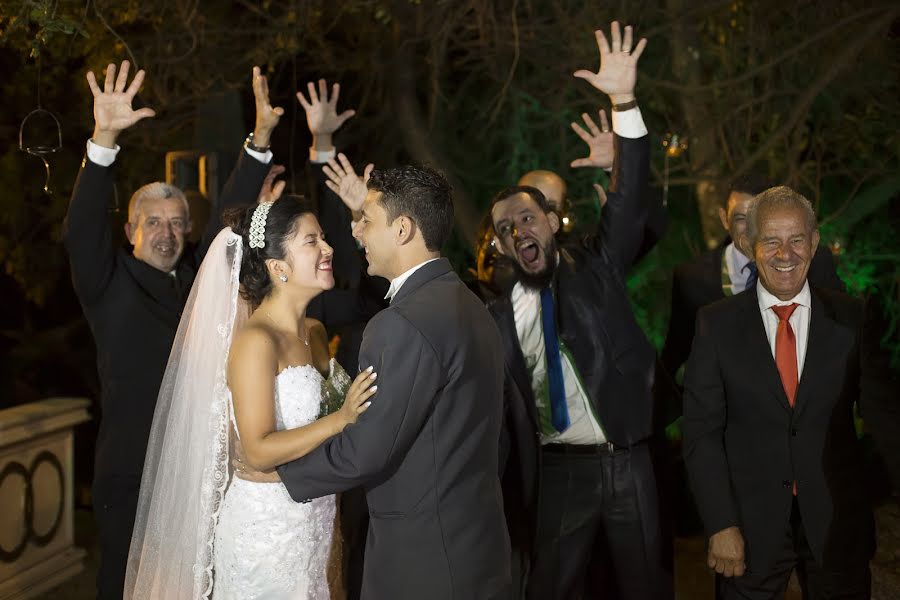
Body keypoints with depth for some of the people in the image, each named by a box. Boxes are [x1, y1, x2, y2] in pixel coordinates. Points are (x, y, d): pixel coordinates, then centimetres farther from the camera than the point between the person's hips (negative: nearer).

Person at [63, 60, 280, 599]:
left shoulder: (199, 275, 10)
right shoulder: (109, 282, -2)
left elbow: (230, 215, 4)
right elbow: (82, 228, -18)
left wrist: (261, 138, -8)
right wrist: (105, 137, -32)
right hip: (130, 477, -4)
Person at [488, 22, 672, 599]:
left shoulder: (597, 266, 1)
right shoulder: (499, 317, 5)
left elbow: (630, 202, -12)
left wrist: (625, 104, -22)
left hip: (629, 461, -1)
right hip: (558, 472, 1)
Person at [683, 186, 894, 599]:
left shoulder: (852, 319, 0)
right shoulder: (716, 324, -3)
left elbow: (880, 412, 2)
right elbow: (701, 431, -5)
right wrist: (721, 525, -11)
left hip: (837, 521, 1)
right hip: (750, 526, -1)